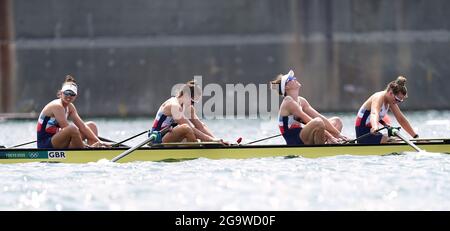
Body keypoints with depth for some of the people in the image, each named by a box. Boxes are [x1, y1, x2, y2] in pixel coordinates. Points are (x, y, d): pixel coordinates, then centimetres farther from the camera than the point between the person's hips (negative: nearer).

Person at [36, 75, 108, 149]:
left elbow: (82, 126, 4)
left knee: (92, 126, 8)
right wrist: (84, 146, -24)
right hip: (45, 145, -10)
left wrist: (98, 141, -6)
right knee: (73, 129, -36)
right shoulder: (56, 106, -18)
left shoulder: (70, 107, 8)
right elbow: (70, 130, -23)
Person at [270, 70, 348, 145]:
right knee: (318, 122, -35)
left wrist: (337, 134, 5)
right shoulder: (288, 102, -12)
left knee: (337, 121, 15)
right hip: (296, 143, -10)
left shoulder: (301, 101, 15)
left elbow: (320, 117, 12)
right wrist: (330, 136, -17)